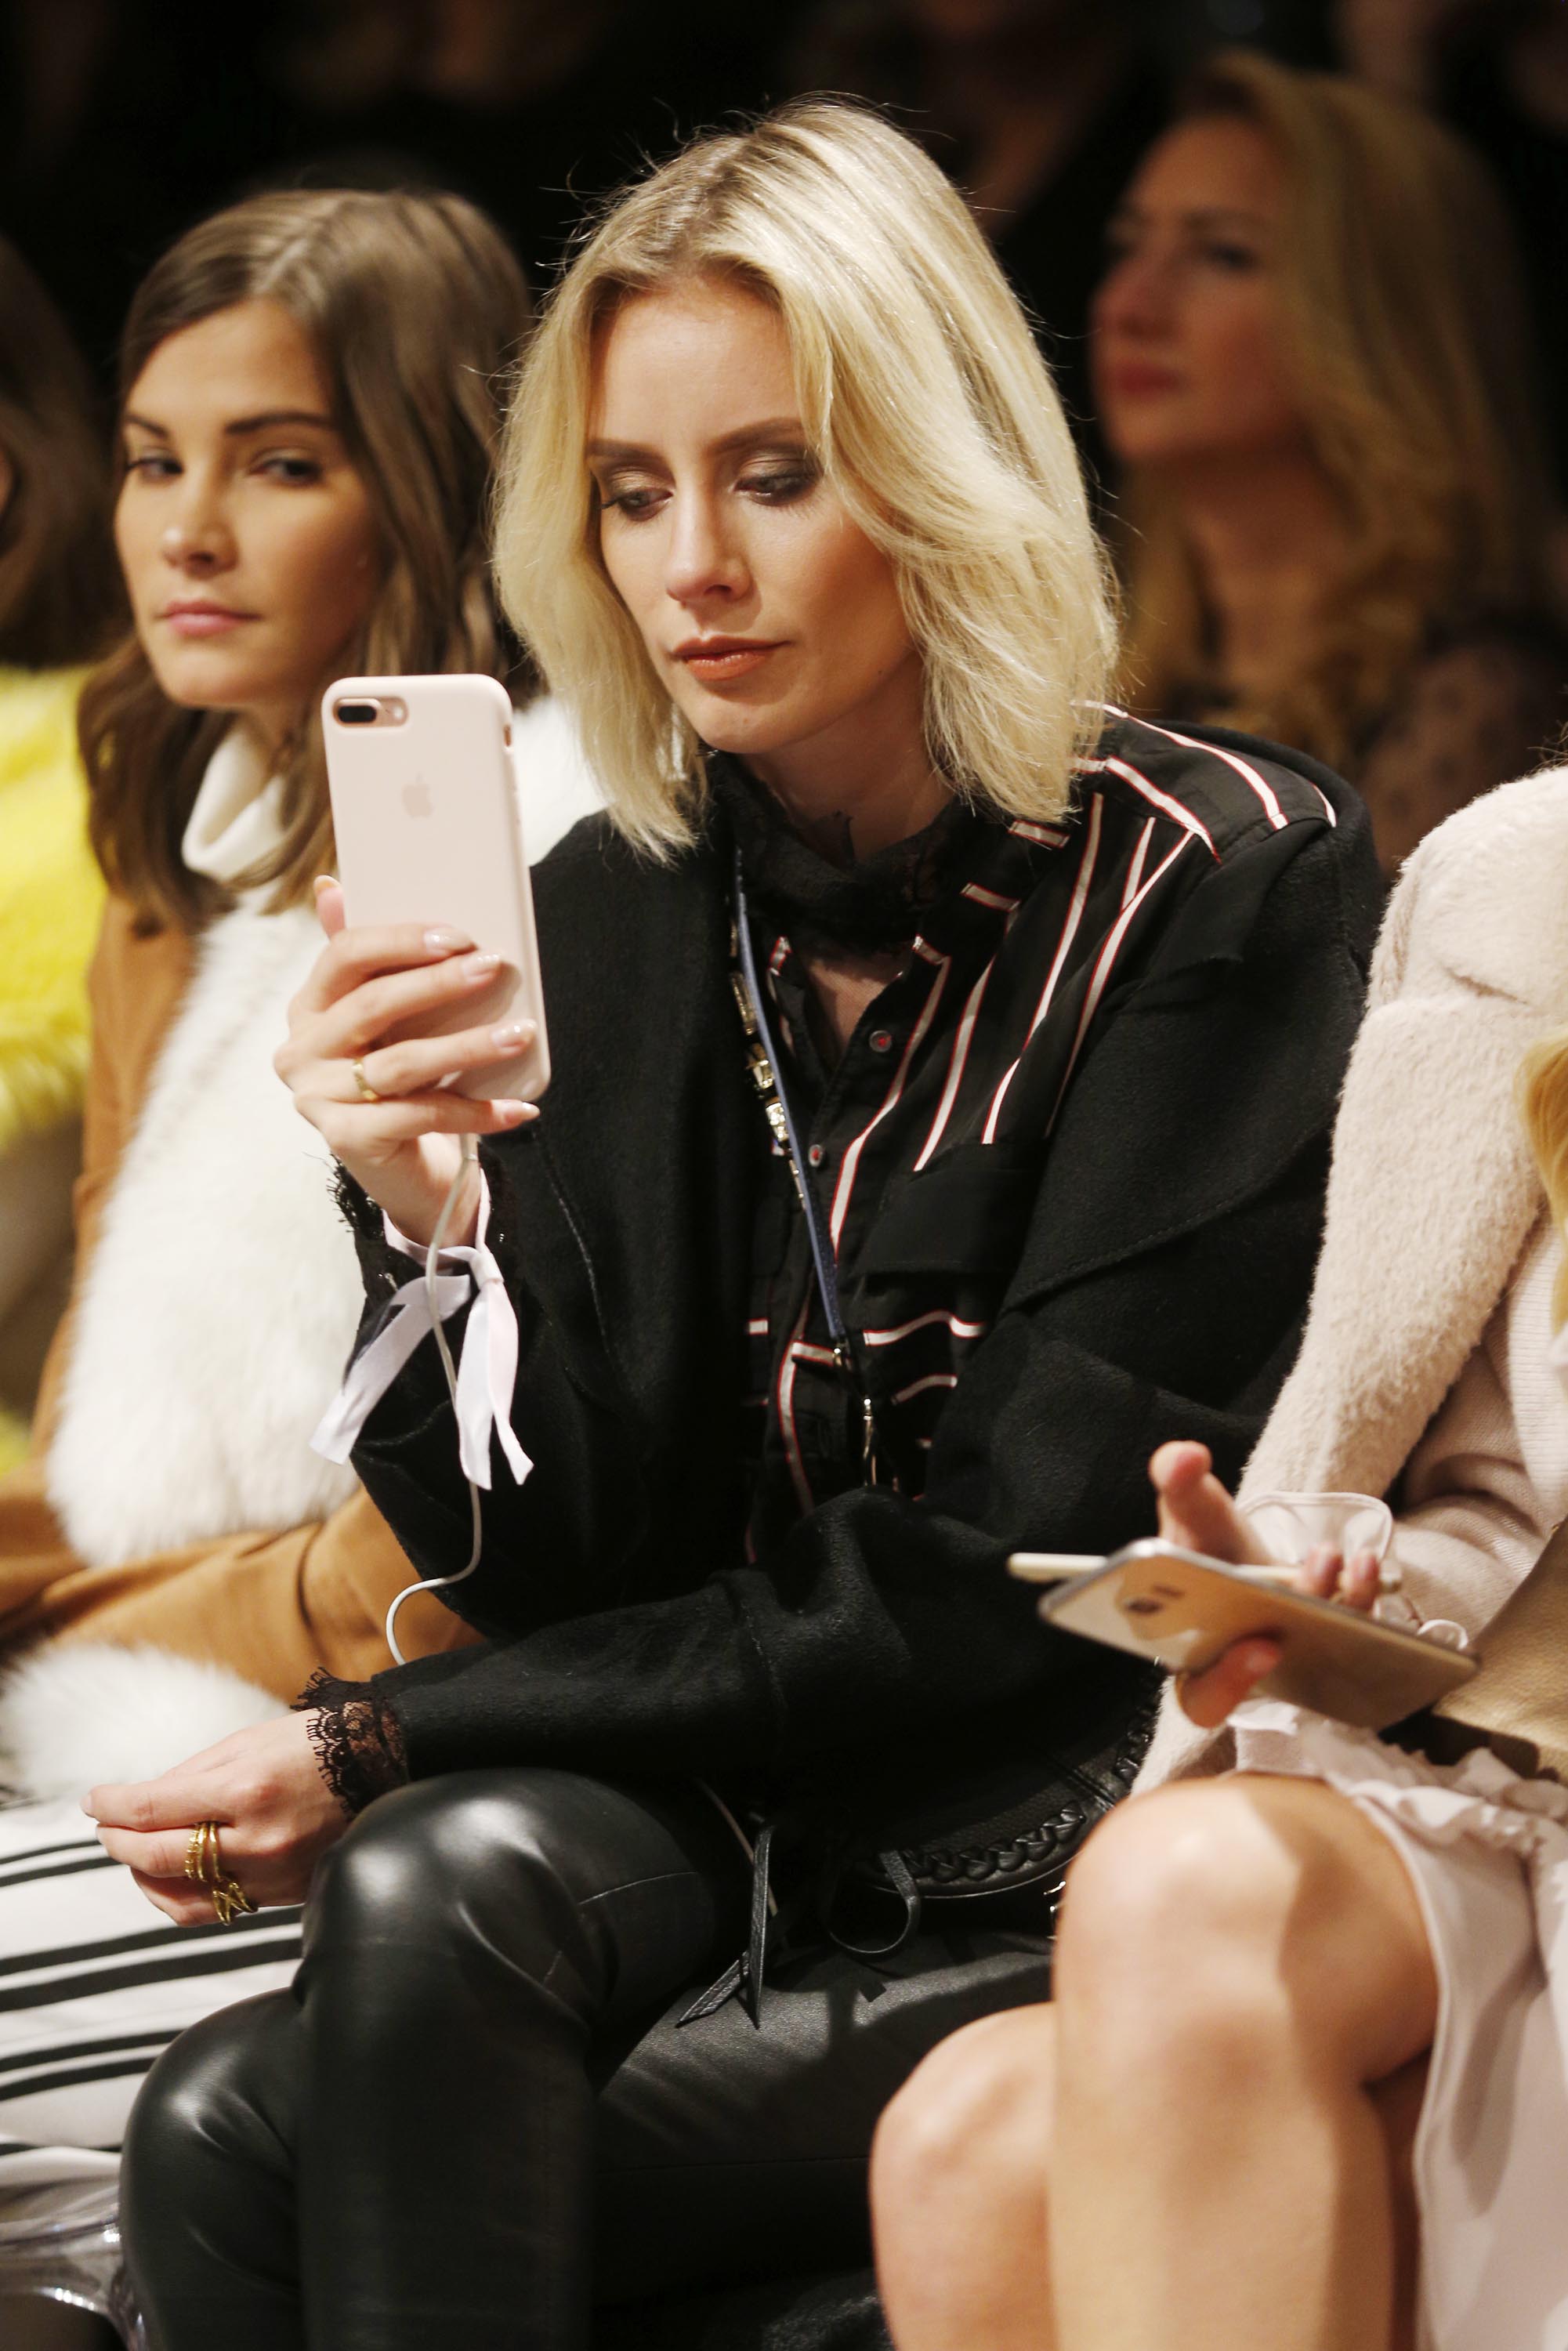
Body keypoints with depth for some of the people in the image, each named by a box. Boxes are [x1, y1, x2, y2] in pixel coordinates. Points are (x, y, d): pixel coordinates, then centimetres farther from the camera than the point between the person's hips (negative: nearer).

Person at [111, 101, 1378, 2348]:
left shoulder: (1221, 879, -9)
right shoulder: (615, 913, 6)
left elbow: (1010, 1579, -13)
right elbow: (565, 1565, 3)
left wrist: (382, 1749, -13)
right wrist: (431, 1217, -17)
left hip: (1089, 1842, -4)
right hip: (731, 1834, 4)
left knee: (440, 1889, -29)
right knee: (219, 2134, -27)